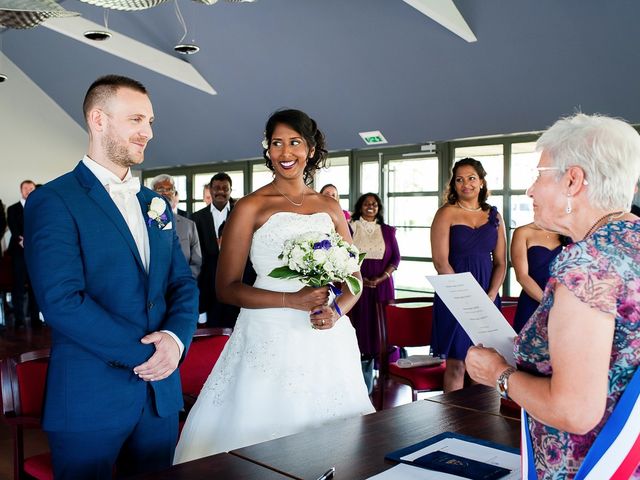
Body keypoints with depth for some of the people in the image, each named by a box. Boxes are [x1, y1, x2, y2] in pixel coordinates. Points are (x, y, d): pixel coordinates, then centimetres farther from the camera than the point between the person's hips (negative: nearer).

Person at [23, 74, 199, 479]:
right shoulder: (53, 200, -9)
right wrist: (143, 353, -16)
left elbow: (183, 283, 10)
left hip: (161, 392, 6)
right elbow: (62, 301, -18)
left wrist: (175, 338, -10)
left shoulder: (157, 204, 13)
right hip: (90, 400, -6)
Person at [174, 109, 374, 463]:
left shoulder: (330, 209, 10)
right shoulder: (250, 208, -2)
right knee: (266, 434, 2)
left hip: (328, 339, 4)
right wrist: (293, 300, -16)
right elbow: (227, 287, -6)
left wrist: (336, 310, -7)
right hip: (271, 339, -4)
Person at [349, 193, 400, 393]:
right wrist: (359, 277, -11)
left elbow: (395, 258, 7)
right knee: (360, 327, -3)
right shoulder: (350, 228, 6)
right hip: (357, 286, -2)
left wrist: (382, 277, -8)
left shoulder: (387, 231, 11)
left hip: (382, 286, 2)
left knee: (380, 328, -1)